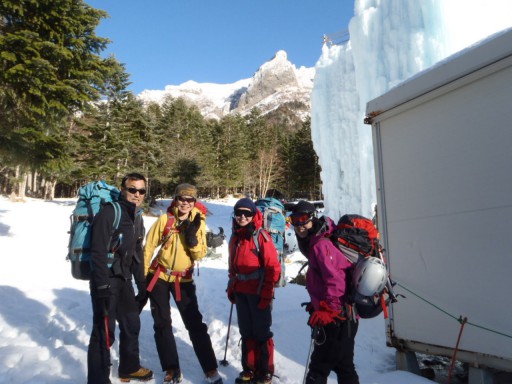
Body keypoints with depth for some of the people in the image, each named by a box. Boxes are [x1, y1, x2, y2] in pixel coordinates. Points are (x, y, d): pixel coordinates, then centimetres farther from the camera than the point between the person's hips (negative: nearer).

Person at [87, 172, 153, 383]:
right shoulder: (109, 212, -15)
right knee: (105, 331, -5)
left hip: (123, 278, 9)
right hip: (105, 280, -9)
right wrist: (103, 287, -25)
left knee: (132, 324, 19)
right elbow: (99, 252, -21)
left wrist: (142, 283, 18)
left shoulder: (137, 217, 11)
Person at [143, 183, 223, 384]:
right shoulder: (165, 219, -8)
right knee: (162, 324, 5)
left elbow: (200, 255, -8)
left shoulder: (198, 223, -5)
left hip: (183, 280, 0)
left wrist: (192, 237, -24)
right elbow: (149, 247, -1)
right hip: (159, 276, 0)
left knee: (195, 324, -1)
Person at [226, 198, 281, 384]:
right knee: (246, 332, 15)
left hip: (258, 292, -6)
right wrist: (231, 287, 13)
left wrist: (266, 293, -14)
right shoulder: (235, 237, 9)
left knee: (261, 332, 5)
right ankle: (250, 369, 29)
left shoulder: (261, 236, -11)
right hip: (240, 291, 6)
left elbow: (273, 267, -12)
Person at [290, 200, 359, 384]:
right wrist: (316, 305, 19)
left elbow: (336, 280, -27)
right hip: (343, 318, 10)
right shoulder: (314, 243, 13)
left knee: (318, 369, -1)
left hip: (336, 319, -10)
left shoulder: (321, 244, -18)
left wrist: (327, 310, -24)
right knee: (344, 366, 20)